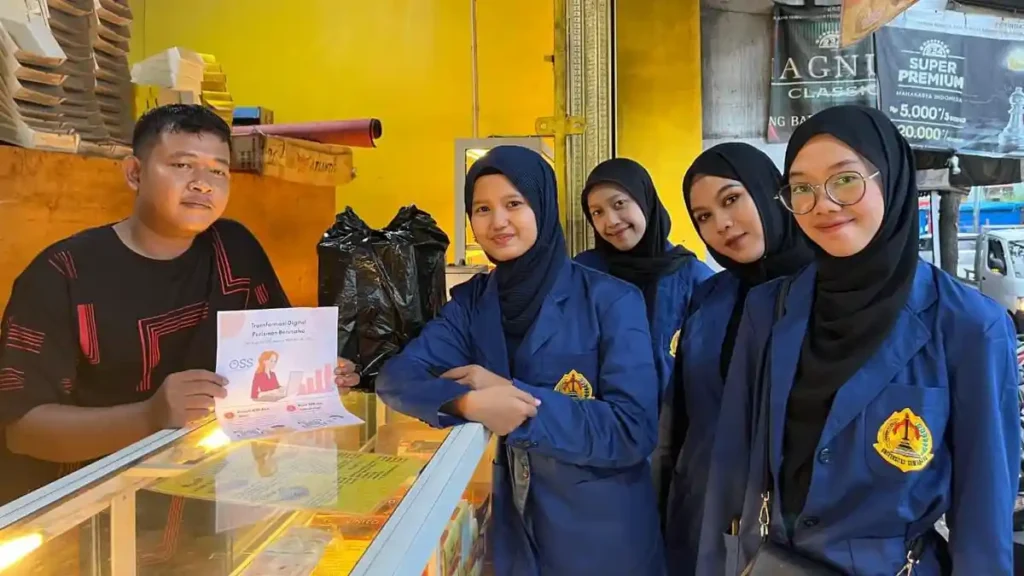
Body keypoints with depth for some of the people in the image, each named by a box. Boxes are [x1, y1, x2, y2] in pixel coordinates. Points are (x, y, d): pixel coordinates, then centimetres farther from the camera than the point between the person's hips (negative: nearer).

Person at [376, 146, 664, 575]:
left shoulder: (610, 300, -14)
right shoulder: (470, 302, -1)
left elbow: (633, 431, -19)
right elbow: (395, 377, -11)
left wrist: (512, 393, -23)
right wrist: (470, 402, -29)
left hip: (604, 534, -3)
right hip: (515, 528, 3)